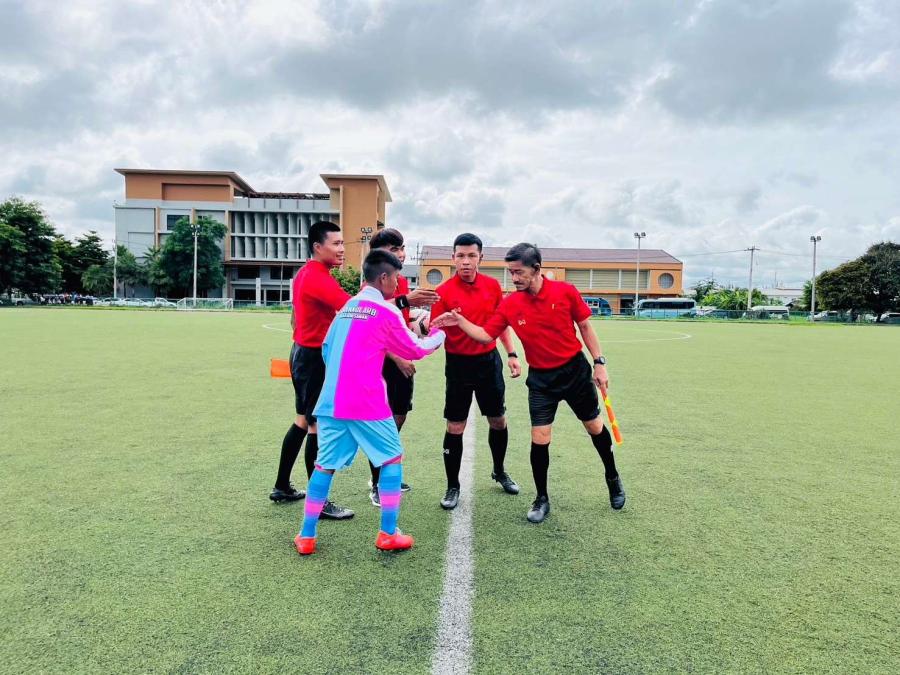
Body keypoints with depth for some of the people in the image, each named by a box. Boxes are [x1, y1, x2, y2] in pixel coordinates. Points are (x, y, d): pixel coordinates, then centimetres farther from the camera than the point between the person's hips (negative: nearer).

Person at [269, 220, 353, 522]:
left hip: (304, 353, 10)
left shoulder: (306, 273, 13)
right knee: (319, 427, -4)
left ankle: (282, 487, 30)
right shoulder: (319, 277, -20)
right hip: (315, 358, -10)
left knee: (303, 421, 18)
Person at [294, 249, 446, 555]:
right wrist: (439, 334, 22)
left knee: (325, 465, 13)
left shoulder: (347, 307, 14)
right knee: (392, 459, 11)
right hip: (366, 404, -6)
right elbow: (415, 350, 6)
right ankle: (388, 534, 14)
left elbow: (327, 348, 18)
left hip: (331, 401, 6)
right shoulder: (386, 311, -4)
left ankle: (306, 536, 19)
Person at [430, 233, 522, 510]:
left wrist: (512, 354, 8)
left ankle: (499, 472, 39)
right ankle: (452, 487, 18)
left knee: (498, 421, 15)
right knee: (455, 427, 0)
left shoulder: (492, 286, 0)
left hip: (489, 360, 4)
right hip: (459, 364, -3)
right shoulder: (444, 291, -12)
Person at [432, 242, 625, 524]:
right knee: (539, 438, -4)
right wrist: (460, 321, -20)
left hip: (576, 370, 0)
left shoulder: (565, 291, -13)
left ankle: (613, 479, 41)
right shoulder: (509, 304, -9)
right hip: (541, 379, 1)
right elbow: (485, 335, -5)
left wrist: (599, 363, -4)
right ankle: (542, 499, 17)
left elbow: (585, 326, -4)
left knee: (595, 426, 15)